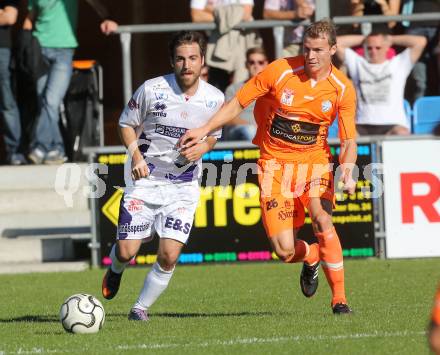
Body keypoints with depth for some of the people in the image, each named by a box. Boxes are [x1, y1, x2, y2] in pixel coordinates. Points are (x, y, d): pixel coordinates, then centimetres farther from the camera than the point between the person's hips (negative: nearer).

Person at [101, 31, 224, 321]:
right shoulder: (152, 89, -11)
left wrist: (199, 149, -9)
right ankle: (116, 269, 35)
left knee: (169, 256, -12)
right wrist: (136, 155, -15)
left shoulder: (215, 98, -3)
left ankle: (142, 307, 11)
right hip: (145, 181, -1)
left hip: (183, 187, 1)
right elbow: (127, 124, 2)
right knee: (127, 251, -5)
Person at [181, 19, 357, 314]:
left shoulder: (343, 89, -6)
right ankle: (311, 258, 30)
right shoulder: (280, 71, -11)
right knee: (285, 251, -10)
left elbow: (349, 141, -4)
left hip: (315, 161, 0)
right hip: (275, 164, 0)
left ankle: (339, 298, -18)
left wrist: (347, 170, -23)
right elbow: (239, 103, -1)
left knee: (322, 219, -30)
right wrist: (205, 130, -8)